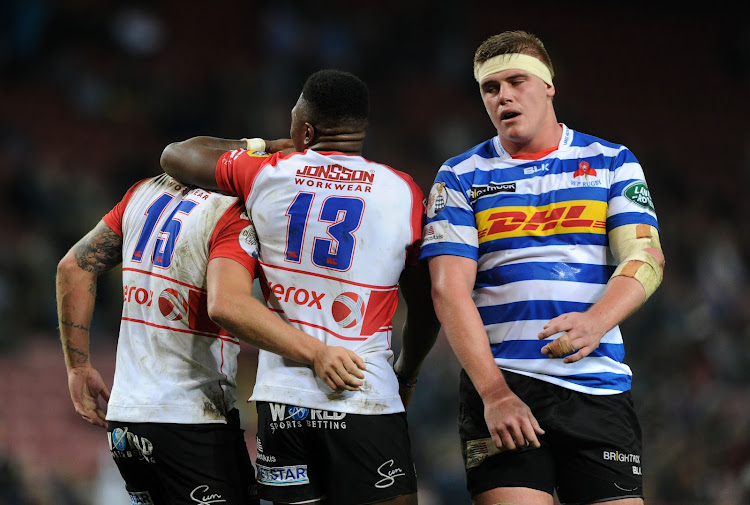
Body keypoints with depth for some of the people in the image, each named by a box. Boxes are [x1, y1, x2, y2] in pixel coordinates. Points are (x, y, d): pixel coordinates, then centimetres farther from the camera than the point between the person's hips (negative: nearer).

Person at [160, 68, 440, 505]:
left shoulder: (266, 174, 3)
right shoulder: (404, 193, 1)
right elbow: (427, 306, 9)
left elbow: (175, 156, 21)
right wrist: (406, 374, 26)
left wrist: (253, 147, 33)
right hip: (366, 401, -2)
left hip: (282, 399, 2)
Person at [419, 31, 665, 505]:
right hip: (501, 382, -1)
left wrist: (594, 323, -21)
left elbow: (645, 259, 0)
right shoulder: (461, 177, 8)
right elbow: (450, 289, -1)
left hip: (599, 387, 1)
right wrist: (493, 391, -14)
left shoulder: (613, 163, 12)